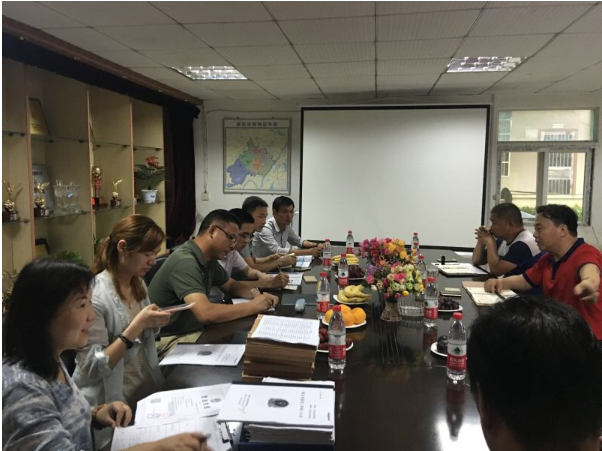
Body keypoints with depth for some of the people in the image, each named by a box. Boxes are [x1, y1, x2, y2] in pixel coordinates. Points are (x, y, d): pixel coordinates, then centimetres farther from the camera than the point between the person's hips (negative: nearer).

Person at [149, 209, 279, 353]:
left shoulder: (209, 260, 3)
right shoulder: (185, 262, -25)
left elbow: (231, 285, 19)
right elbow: (206, 313, -35)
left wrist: (256, 294, -3)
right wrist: (253, 306, -23)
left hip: (193, 330, 8)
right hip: (169, 340, -8)